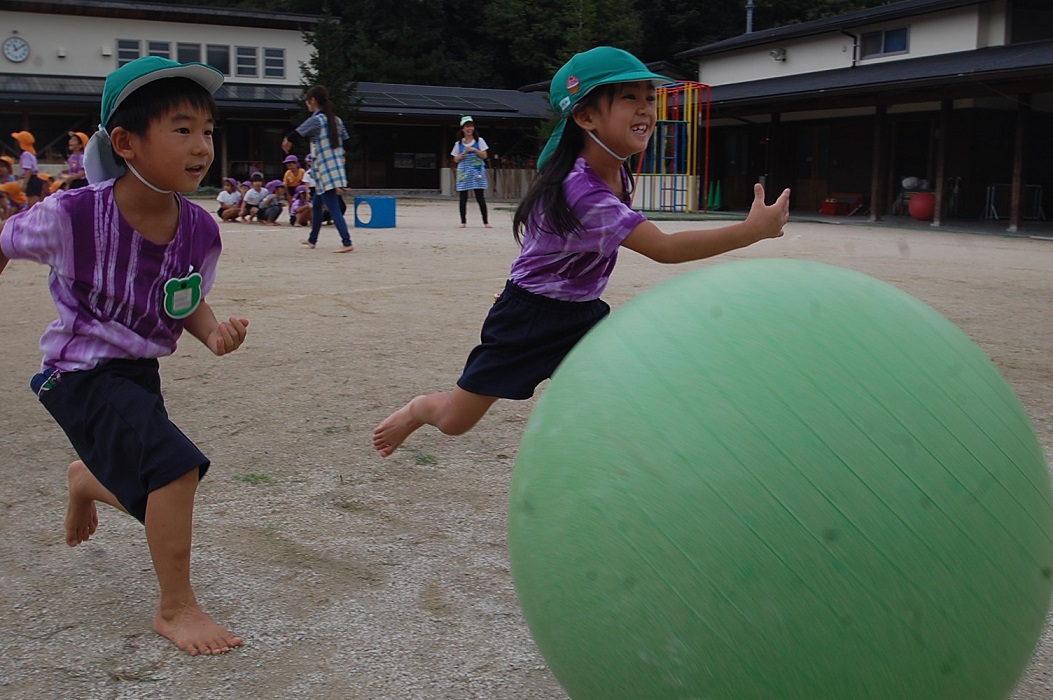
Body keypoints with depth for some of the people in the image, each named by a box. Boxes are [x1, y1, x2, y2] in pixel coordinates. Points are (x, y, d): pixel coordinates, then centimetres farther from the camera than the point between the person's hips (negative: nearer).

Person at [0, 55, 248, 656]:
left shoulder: (200, 230, -14)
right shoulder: (72, 215, -25)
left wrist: (214, 331, -19)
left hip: (141, 373, 6)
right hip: (82, 375, -6)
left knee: (145, 493, 19)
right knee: (176, 465, -24)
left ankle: (86, 480, 57)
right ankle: (177, 608, -4)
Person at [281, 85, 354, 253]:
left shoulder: (316, 120, -12)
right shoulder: (336, 119, 10)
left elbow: (293, 134, -11)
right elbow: (344, 140, 13)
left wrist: (287, 142, 11)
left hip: (325, 173, -9)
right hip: (337, 169, 9)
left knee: (334, 208, -10)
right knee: (316, 205, 21)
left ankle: (347, 243, -16)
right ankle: (312, 240, 31)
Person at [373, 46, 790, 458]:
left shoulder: (617, 172, -6)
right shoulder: (579, 191, -34)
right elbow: (665, 249, -38)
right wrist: (752, 230, -38)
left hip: (584, 315, 7)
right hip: (528, 317, -7)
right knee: (455, 421, 7)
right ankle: (419, 410, 42)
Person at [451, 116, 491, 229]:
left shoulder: (479, 141, 5)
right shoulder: (459, 143, 9)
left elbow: (484, 156, 0)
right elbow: (456, 160, 9)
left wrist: (474, 150, -12)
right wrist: (463, 153, -8)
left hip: (477, 171, -1)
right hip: (463, 172, 2)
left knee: (480, 197, -4)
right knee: (463, 198, 1)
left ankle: (486, 222, 0)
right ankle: (463, 222, 9)